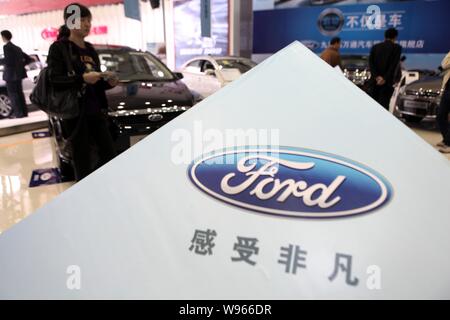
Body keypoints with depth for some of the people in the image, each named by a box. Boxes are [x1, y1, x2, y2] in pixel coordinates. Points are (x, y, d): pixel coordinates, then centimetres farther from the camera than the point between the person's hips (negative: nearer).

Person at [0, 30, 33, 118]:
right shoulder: (17, 48, 16)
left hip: (11, 74, -8)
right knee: (19, 93, 12)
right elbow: (28, 59, 18)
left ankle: (19, 113, -6)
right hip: (18, 73, 8)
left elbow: (7, 60, -20)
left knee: (12, 94, -4)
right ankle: (24, 112, 13)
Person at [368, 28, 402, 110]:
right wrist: (385, 78, -11)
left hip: (374, 81, 3)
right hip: (387, 82, -3)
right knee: (383, 106, -3)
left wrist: (377, 77, -9)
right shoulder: (397, 48, 2)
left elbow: (371, 63, -1)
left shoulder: (375, 47, 11)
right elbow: (394, 65, -9)